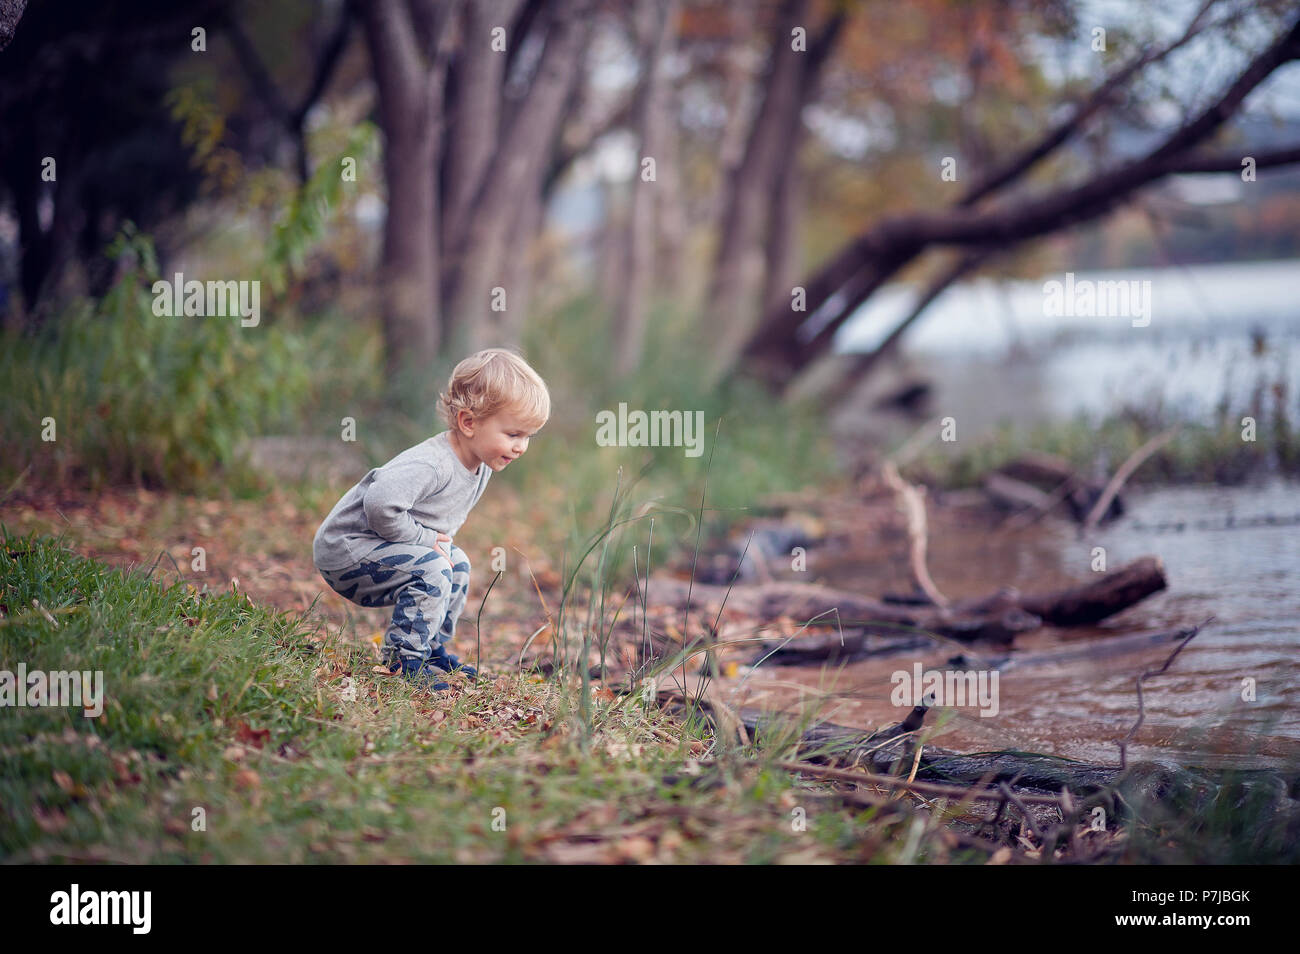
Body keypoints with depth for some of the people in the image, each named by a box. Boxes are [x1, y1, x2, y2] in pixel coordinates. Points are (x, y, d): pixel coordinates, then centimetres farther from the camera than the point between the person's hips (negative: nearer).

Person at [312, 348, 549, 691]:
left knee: (457, 564, 16)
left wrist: (441, 541, -1)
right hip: (345, 549, -10)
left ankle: (434, 650, 27)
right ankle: (403, 659, -16)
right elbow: (381, 502, -42)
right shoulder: (432, 466, -30)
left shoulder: (481, 467, 1)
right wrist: (425, 540, -27)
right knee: (431, 570, -25)